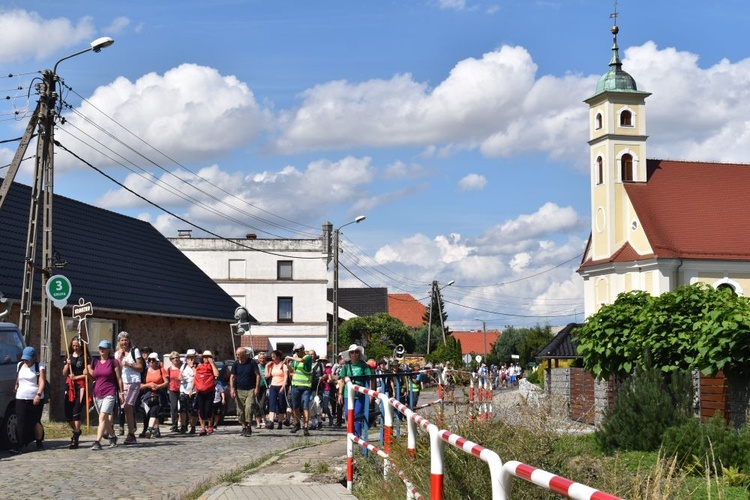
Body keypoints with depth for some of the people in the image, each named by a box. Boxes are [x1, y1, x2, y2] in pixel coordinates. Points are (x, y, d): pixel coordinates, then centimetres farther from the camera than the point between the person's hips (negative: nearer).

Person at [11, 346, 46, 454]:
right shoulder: (20, 365, 12)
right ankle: (19, 446, -9)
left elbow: (42, 382, -10)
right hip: (21, 399, 3)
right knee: (21, 423, -6)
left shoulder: (39, 366, -3)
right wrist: (16, 387, 13)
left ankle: (39, 443, 20)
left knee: (36, 421, 5)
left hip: (35, 399, -3)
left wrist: (38, 394, -21)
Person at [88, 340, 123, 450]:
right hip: (97, 394, 5)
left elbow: (119, 379, 0)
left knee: (102, 417, -17)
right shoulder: (95, 362, 10)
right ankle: (113, 436, 33)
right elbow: (93, 377, 17)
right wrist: (87, 372, -3)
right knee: (105, 419, 14)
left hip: (109, 393, -5)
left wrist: (122, 393, -1)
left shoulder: (114, 362, -2)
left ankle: (97, 441, -22)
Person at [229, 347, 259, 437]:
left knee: (248, 408, -15)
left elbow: (257, 375, 0)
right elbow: (232, 377, 6)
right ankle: (244, 427, 12)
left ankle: (249, 427, -6)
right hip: (239, 390, 3)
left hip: (250, 390, -3)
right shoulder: (236, 364, 5)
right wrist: (232, 389, -6)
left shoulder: (252, 362, -3)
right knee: (240, 410, 2)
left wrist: (256, 388, -6)